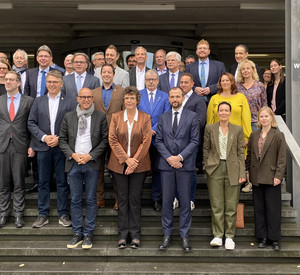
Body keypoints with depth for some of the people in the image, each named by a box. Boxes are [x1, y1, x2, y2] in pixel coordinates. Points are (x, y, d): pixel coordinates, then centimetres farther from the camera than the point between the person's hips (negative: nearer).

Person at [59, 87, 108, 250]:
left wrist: (90, 156, -10)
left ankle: (88, 234, 15)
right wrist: (73, 155, -8)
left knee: (91, 200, 4)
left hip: (92, 163, -1)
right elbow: (62, 139, 7)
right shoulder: (68, 117, 7)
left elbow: (105, 140, -1)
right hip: (73, 163, 2)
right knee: (75, 200, 7)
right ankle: (77, 233, 18)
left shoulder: (100, 117, 2)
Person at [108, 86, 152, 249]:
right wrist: (126, 159, -11)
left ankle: (135, 234, 13)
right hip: (119, 164, 1)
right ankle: (123, 234, 15)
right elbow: (112, 140, -1)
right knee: (122, 199, 5)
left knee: (135, 199, 3)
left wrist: (135, 160, -12)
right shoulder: (116, 117, 6)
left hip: (138, 165, -1)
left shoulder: (145, 118, 3)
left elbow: (146, 141, -3)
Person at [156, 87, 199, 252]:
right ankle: (167, 234, 17)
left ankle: (184, 236, 14)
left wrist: (179, 157, -12)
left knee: (185, 201, 3)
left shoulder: (192, 117, 3)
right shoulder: (163, 118, 11)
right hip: (166, 165, 2)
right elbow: (159, 141, 7)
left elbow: (194, 141, -3)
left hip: (185, 164, -2)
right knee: (166, 201, 6)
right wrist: (169, 158, -8)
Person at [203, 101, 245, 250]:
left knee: (231, 205, 4)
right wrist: (206, 167, 2)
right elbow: (206, 149, 9)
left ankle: (229, 236, 15)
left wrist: (242, 173, 0)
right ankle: (217, 235, 14)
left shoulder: (238, 129, 6)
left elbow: (240, 152, 5)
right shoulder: (210, 128, 6)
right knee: (216, 204, 3)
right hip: (215, 169, 0)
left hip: (232, 169, 0)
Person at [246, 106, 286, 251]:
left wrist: (278, 175, -12)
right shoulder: (254, 135, 10)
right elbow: (249, 155, 15)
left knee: (273, 209, 2)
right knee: (259, 208, 9)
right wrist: (247, 171, 8)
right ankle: (263, 237, 20)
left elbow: (282, 158, -6)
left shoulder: (278, 136, -3)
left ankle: (274, 239, 13)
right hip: (256, 177, 4)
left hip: (272, 178, -4)